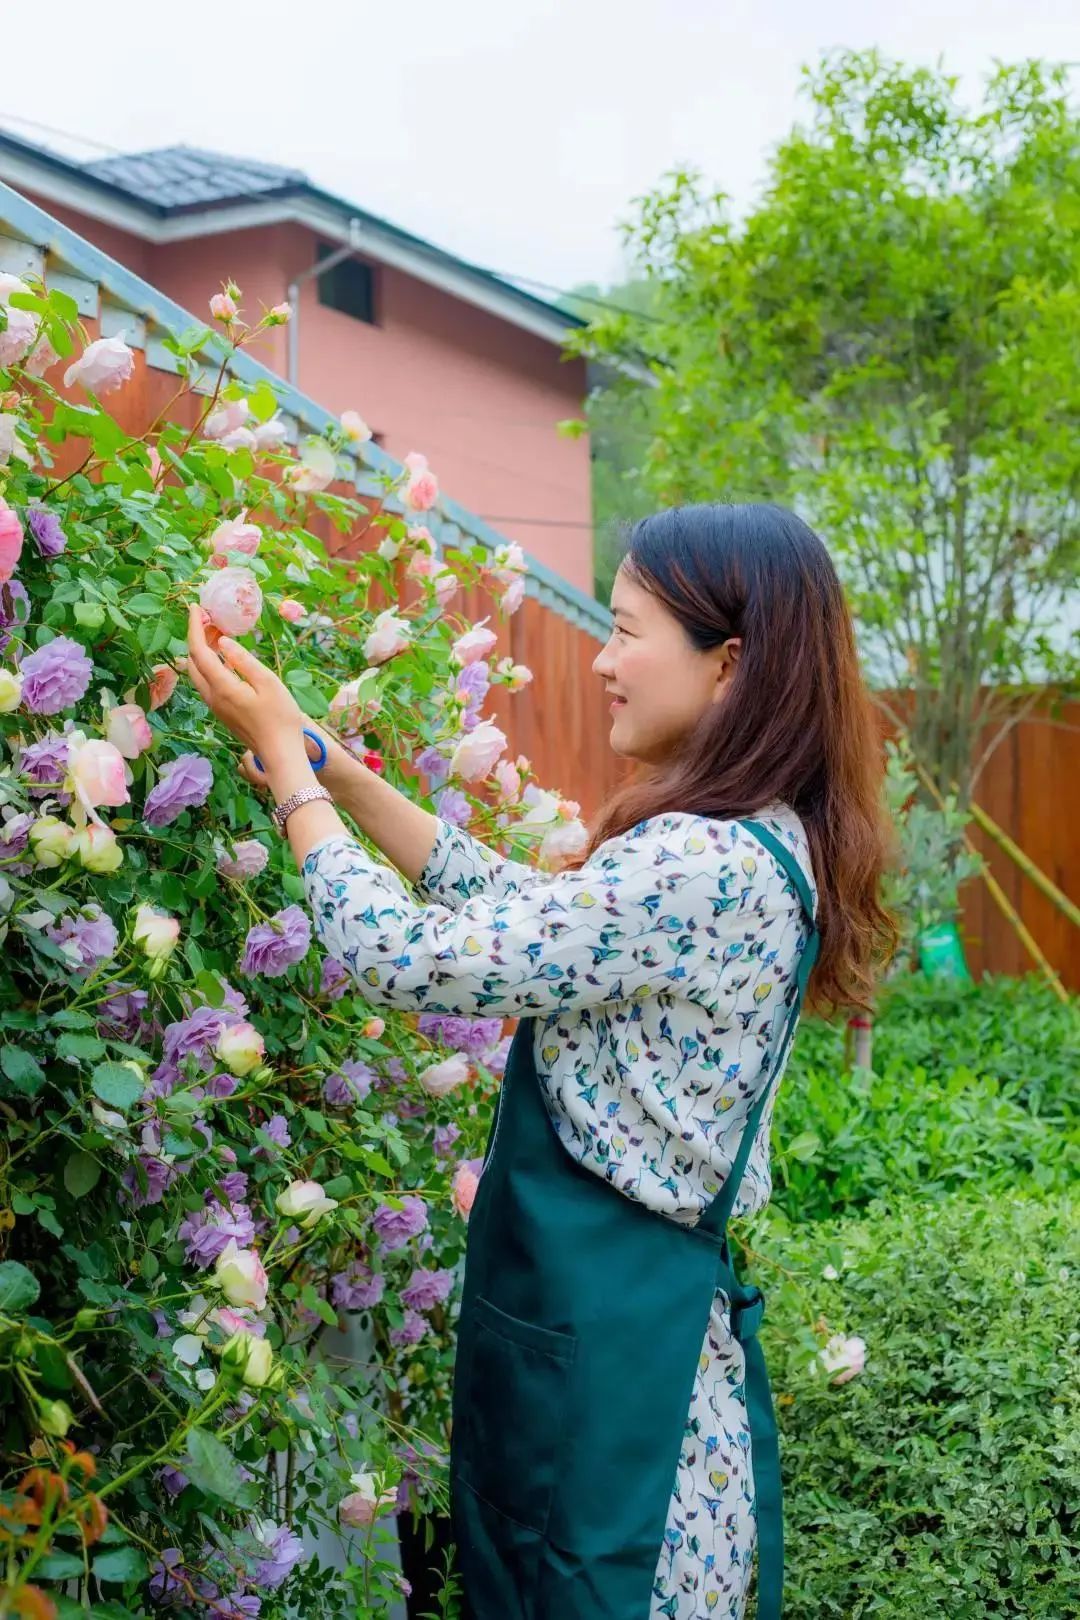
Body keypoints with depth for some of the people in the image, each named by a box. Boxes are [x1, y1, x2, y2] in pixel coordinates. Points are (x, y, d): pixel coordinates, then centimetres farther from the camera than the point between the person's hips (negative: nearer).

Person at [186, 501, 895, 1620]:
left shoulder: (703, 868, -26)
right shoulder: (759, 847, 4)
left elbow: (406, 960, -22)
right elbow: (517, 903, 13)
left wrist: (283, 754, -11)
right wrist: (329, 765, 8)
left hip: (599, 1327, -9)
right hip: (649, 1295, 9)